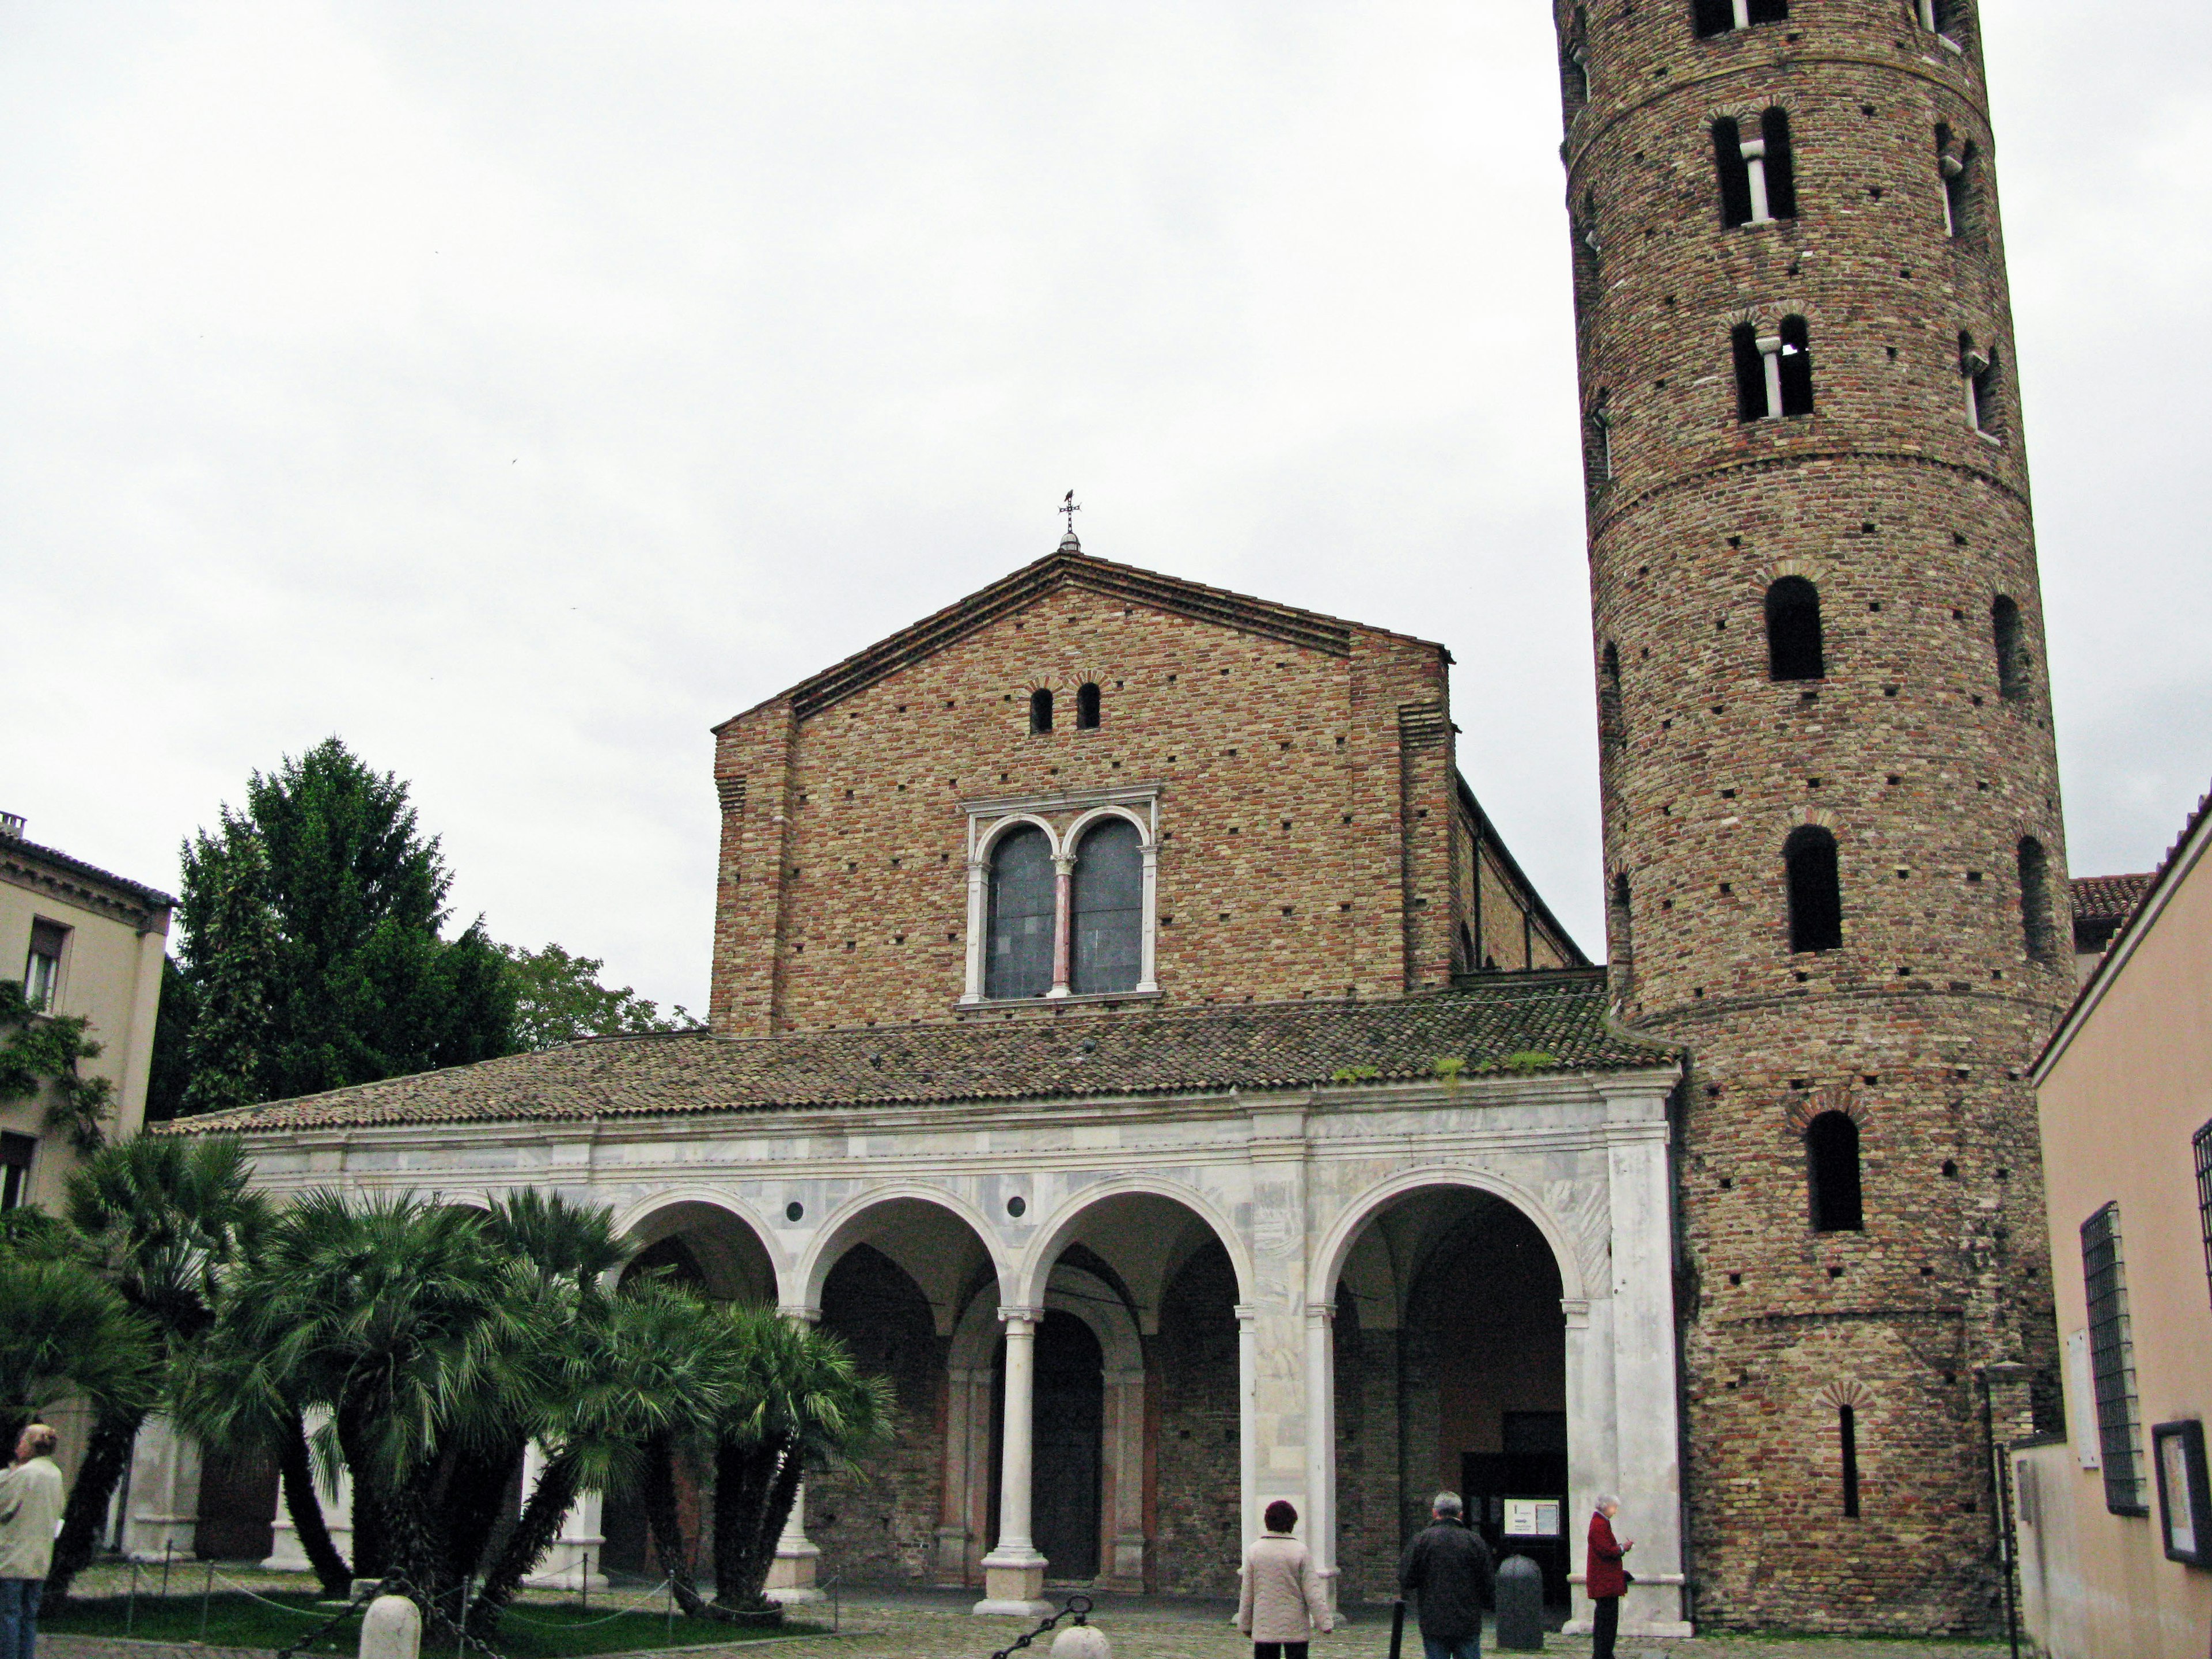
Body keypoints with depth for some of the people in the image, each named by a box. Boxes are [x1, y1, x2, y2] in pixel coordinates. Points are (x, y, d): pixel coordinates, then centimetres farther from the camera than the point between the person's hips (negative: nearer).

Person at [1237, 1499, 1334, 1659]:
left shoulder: (1254, 1551, -1)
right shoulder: (1300, 1551, -8)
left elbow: (1247, 1593, 4)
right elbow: (1313, 1591, -9)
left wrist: (1245, 1624, 13)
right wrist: (1325, 1622, -4)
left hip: (1264, 1628, 2)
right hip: (1295, 1627, -2)